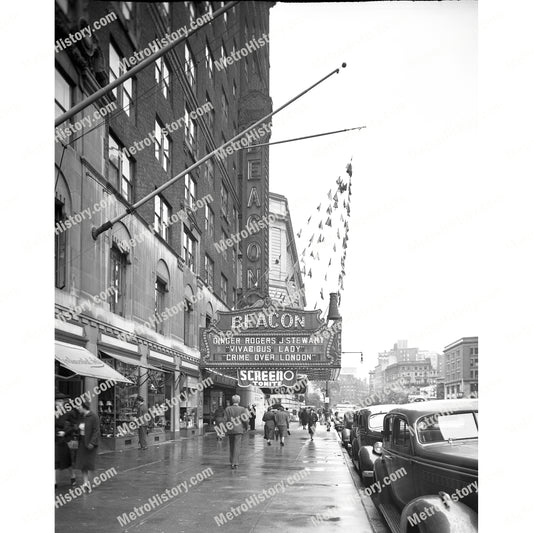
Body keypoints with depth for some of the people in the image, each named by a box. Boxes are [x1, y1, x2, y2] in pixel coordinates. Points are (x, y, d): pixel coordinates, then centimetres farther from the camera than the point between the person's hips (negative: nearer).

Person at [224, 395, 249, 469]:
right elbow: (245, 420, -6)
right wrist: (246, 427, 13)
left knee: (232, 446, 18)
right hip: (239, 430, -3)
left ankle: (232, 461, 27)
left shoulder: (227, 409, 0)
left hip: (230, 430, 3)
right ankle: (235, 463, -13)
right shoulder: (242, 409, -6)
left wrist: (225, 430, 5)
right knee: (237, 446, -4)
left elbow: (225, 420, -3)